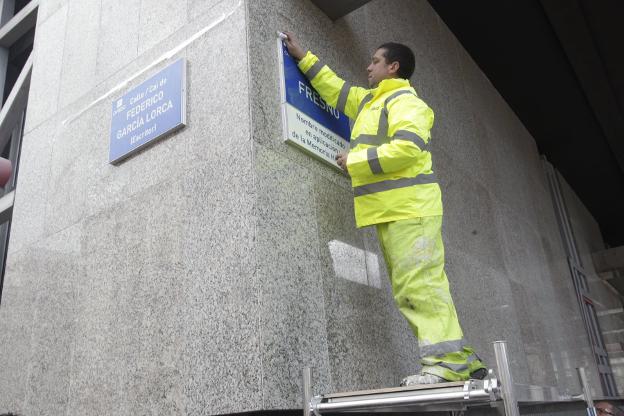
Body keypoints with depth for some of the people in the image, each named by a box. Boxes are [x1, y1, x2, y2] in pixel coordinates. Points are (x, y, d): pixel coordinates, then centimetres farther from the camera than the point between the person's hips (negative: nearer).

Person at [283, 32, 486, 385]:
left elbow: (407, 148, -20)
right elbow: (334, 88, 38)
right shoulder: (370, 100, 26)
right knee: (410, 289, 6)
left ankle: (449, 361, -10)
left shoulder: (404, 101, -4)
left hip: (410, 208, -10)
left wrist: (356, 160, -12)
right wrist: (303, 57, 38)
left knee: (420, 284, -14)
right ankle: (462, 360, 10)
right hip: (391, 211, 10)